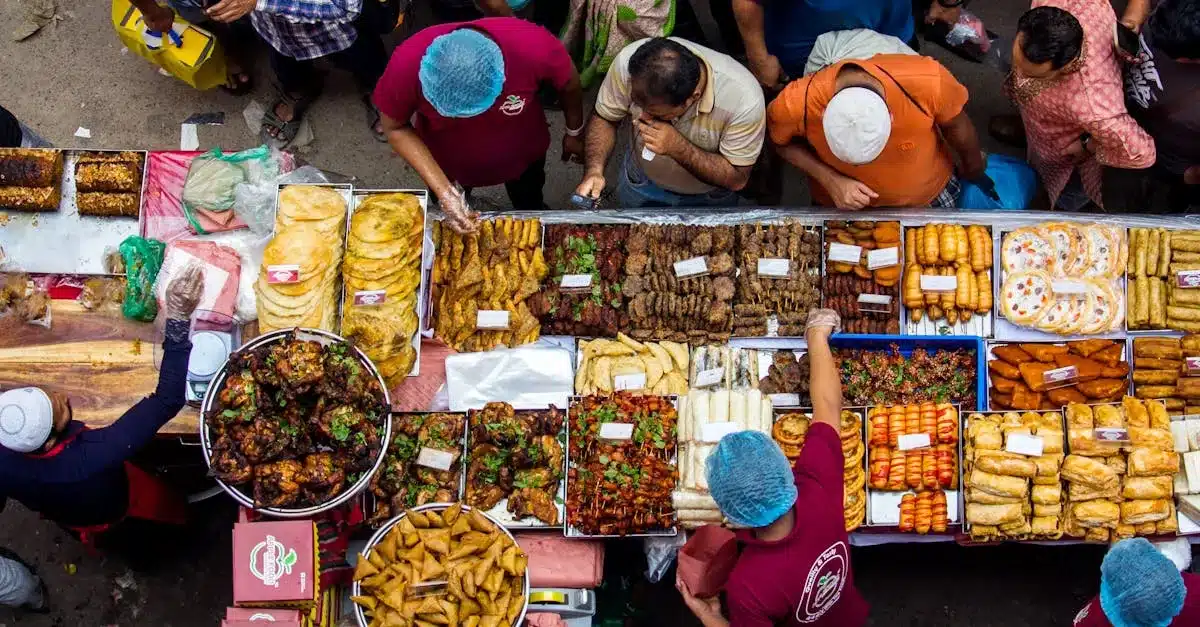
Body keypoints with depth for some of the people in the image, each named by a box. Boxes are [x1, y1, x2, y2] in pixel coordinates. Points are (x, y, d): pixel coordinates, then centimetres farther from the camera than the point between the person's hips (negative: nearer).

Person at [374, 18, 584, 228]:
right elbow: (396, 128, -21)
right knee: (449, 225, 28)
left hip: (521, 153, 0)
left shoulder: (534, 47, -40)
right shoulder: (408, 63, -39)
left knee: (530, 211, 29)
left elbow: (569, 84, -17)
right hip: (447, 161, 0)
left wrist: (574, 133, 1)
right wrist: (443, 190, -29)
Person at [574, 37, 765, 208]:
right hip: (641, 181, 2)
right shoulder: (628, 61, -35)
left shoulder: (743, 99, -41)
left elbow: (737, 179, -28)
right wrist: (594, 171, -33)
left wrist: (677, 147, -42)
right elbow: (604, 119, -15)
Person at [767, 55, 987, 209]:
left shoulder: (928, 83, -38)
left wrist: (974, 170, 7)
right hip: (839, 207, 0)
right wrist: (830, 180, -28)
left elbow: (956, 126, -14)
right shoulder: (796, 105, -38)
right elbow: (782, 142, -12)